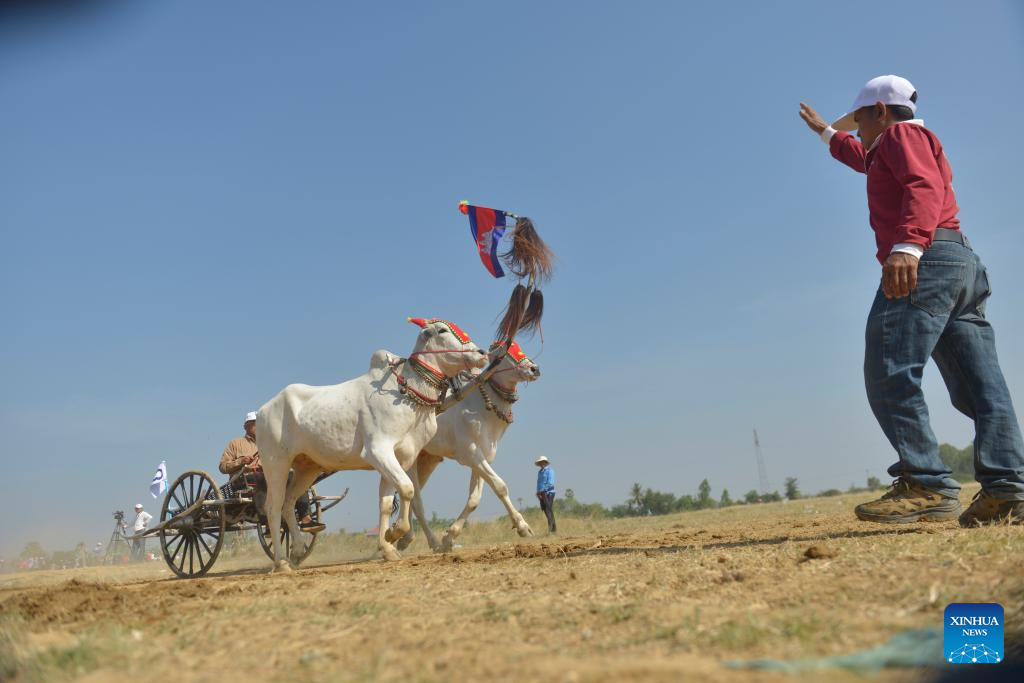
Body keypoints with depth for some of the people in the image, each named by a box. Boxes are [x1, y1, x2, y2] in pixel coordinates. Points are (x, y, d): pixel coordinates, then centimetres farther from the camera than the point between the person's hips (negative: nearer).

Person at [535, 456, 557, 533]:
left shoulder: (549, 471, -6)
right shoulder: (540, 472, 18)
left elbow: (550, 483, -15)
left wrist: (542, 490, -16)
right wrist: (538, 492, 6)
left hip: (548, 493, -8)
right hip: (542, 494, 8)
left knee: (549, 511, -12)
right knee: (546, 511, 7)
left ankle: (550, 529, -14)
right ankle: (554, 528, 13)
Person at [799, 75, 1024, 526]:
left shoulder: (902, 133, 6)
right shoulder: (888, 153, 33)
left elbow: (924, 186, -14)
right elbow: (867, 160, 58)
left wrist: (908, 243, -30)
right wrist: (826, 132, 70)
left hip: (925, 261, -10)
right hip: (965, 263, 10)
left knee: (890, 374, -17)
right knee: (981, 385, 0)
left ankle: (927, 486, -24)